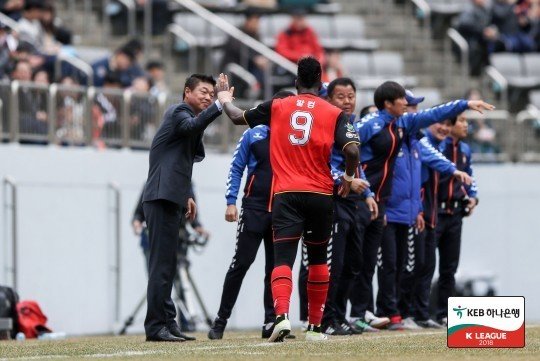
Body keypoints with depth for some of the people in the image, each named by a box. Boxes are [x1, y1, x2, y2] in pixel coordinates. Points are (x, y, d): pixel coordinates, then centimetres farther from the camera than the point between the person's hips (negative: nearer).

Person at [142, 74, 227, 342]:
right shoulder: (180, 111, -4)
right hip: (161, 197, -11)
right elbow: (192, 126, -29)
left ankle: (166, 323, 18)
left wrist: (187, 196, 20)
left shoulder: (187, 117, 25)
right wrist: (219, 105, -38)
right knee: (162, 263, -12)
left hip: (170, 199, 11)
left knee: (166, 265, 13)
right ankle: (156, 326, -15)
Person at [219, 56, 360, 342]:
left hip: (285, 195, 0)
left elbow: (238, 117, 16)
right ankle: (315, 326, 19)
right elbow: (352, 149, -10)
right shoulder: (334, 114, 2)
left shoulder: (277, 107, 6)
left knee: (283, 258, -7)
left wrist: (225, 100, 37)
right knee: (318, 257, 17)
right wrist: (348, 177, 9)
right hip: (320, 195, 0)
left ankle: (281, 315, -32)